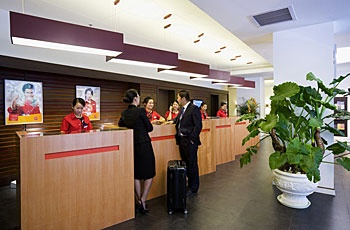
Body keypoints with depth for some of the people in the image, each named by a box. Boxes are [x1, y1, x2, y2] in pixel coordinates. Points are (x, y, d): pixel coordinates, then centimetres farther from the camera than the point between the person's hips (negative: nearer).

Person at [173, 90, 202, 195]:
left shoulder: (194, 108, -13)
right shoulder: (182, 109, 14)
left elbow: (198, 125, -18)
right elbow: (177, 121, 23)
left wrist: (192, 138, -18)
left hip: (190, 141, -9)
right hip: (181, 140, 9)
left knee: (192, 164, 4)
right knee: (185, 163, 17)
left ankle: (193, 188, 19)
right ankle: (189, 185, 33)